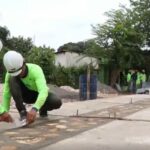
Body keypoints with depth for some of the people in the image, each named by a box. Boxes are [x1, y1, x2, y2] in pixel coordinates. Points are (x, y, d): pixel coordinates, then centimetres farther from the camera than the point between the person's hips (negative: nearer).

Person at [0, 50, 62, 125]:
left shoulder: (35, 70, -35)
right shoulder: (10, 74, -23)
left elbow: (43, 91, -49)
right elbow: (6, 94, -20)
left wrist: (34, 109, -63)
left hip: (39, 94, -2)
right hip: (26, 94, 2)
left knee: (57, 102, -32)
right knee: (12, 79, -29)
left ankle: (43, 109, 4)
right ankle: (23, 112, -19)